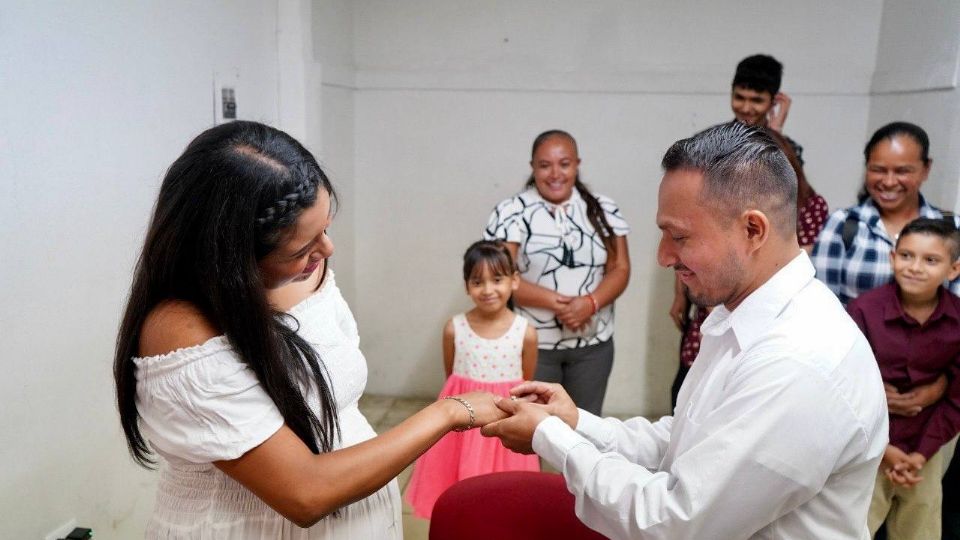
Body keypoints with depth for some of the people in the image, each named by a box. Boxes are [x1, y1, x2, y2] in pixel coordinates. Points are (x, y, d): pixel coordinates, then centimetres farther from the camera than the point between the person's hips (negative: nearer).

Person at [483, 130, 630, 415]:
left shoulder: (603, 210, 3)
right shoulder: (511, 212, -7)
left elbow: (620, 269, 1)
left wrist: (590, 303, -19)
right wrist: (556, 302, -21)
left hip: (593, 342, 3)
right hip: (533, 342, -2)